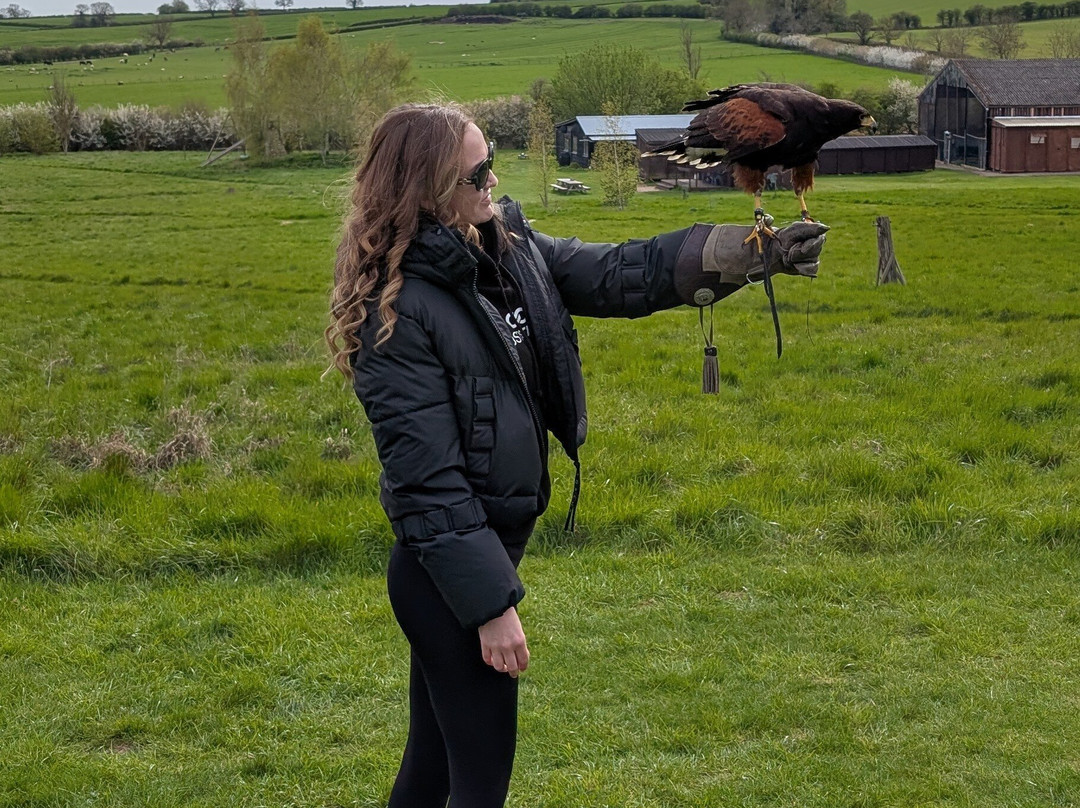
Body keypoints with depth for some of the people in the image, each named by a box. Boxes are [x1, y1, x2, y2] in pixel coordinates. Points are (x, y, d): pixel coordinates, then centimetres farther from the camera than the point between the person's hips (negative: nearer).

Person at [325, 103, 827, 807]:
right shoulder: (398, 310, -22)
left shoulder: (508, 245, 2)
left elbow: (614, 274, 5)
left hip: (495, 542, 8)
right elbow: (427, 478, -22)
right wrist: (490, 605, -21)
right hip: (445, 571, -8)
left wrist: (746, 251, -5)